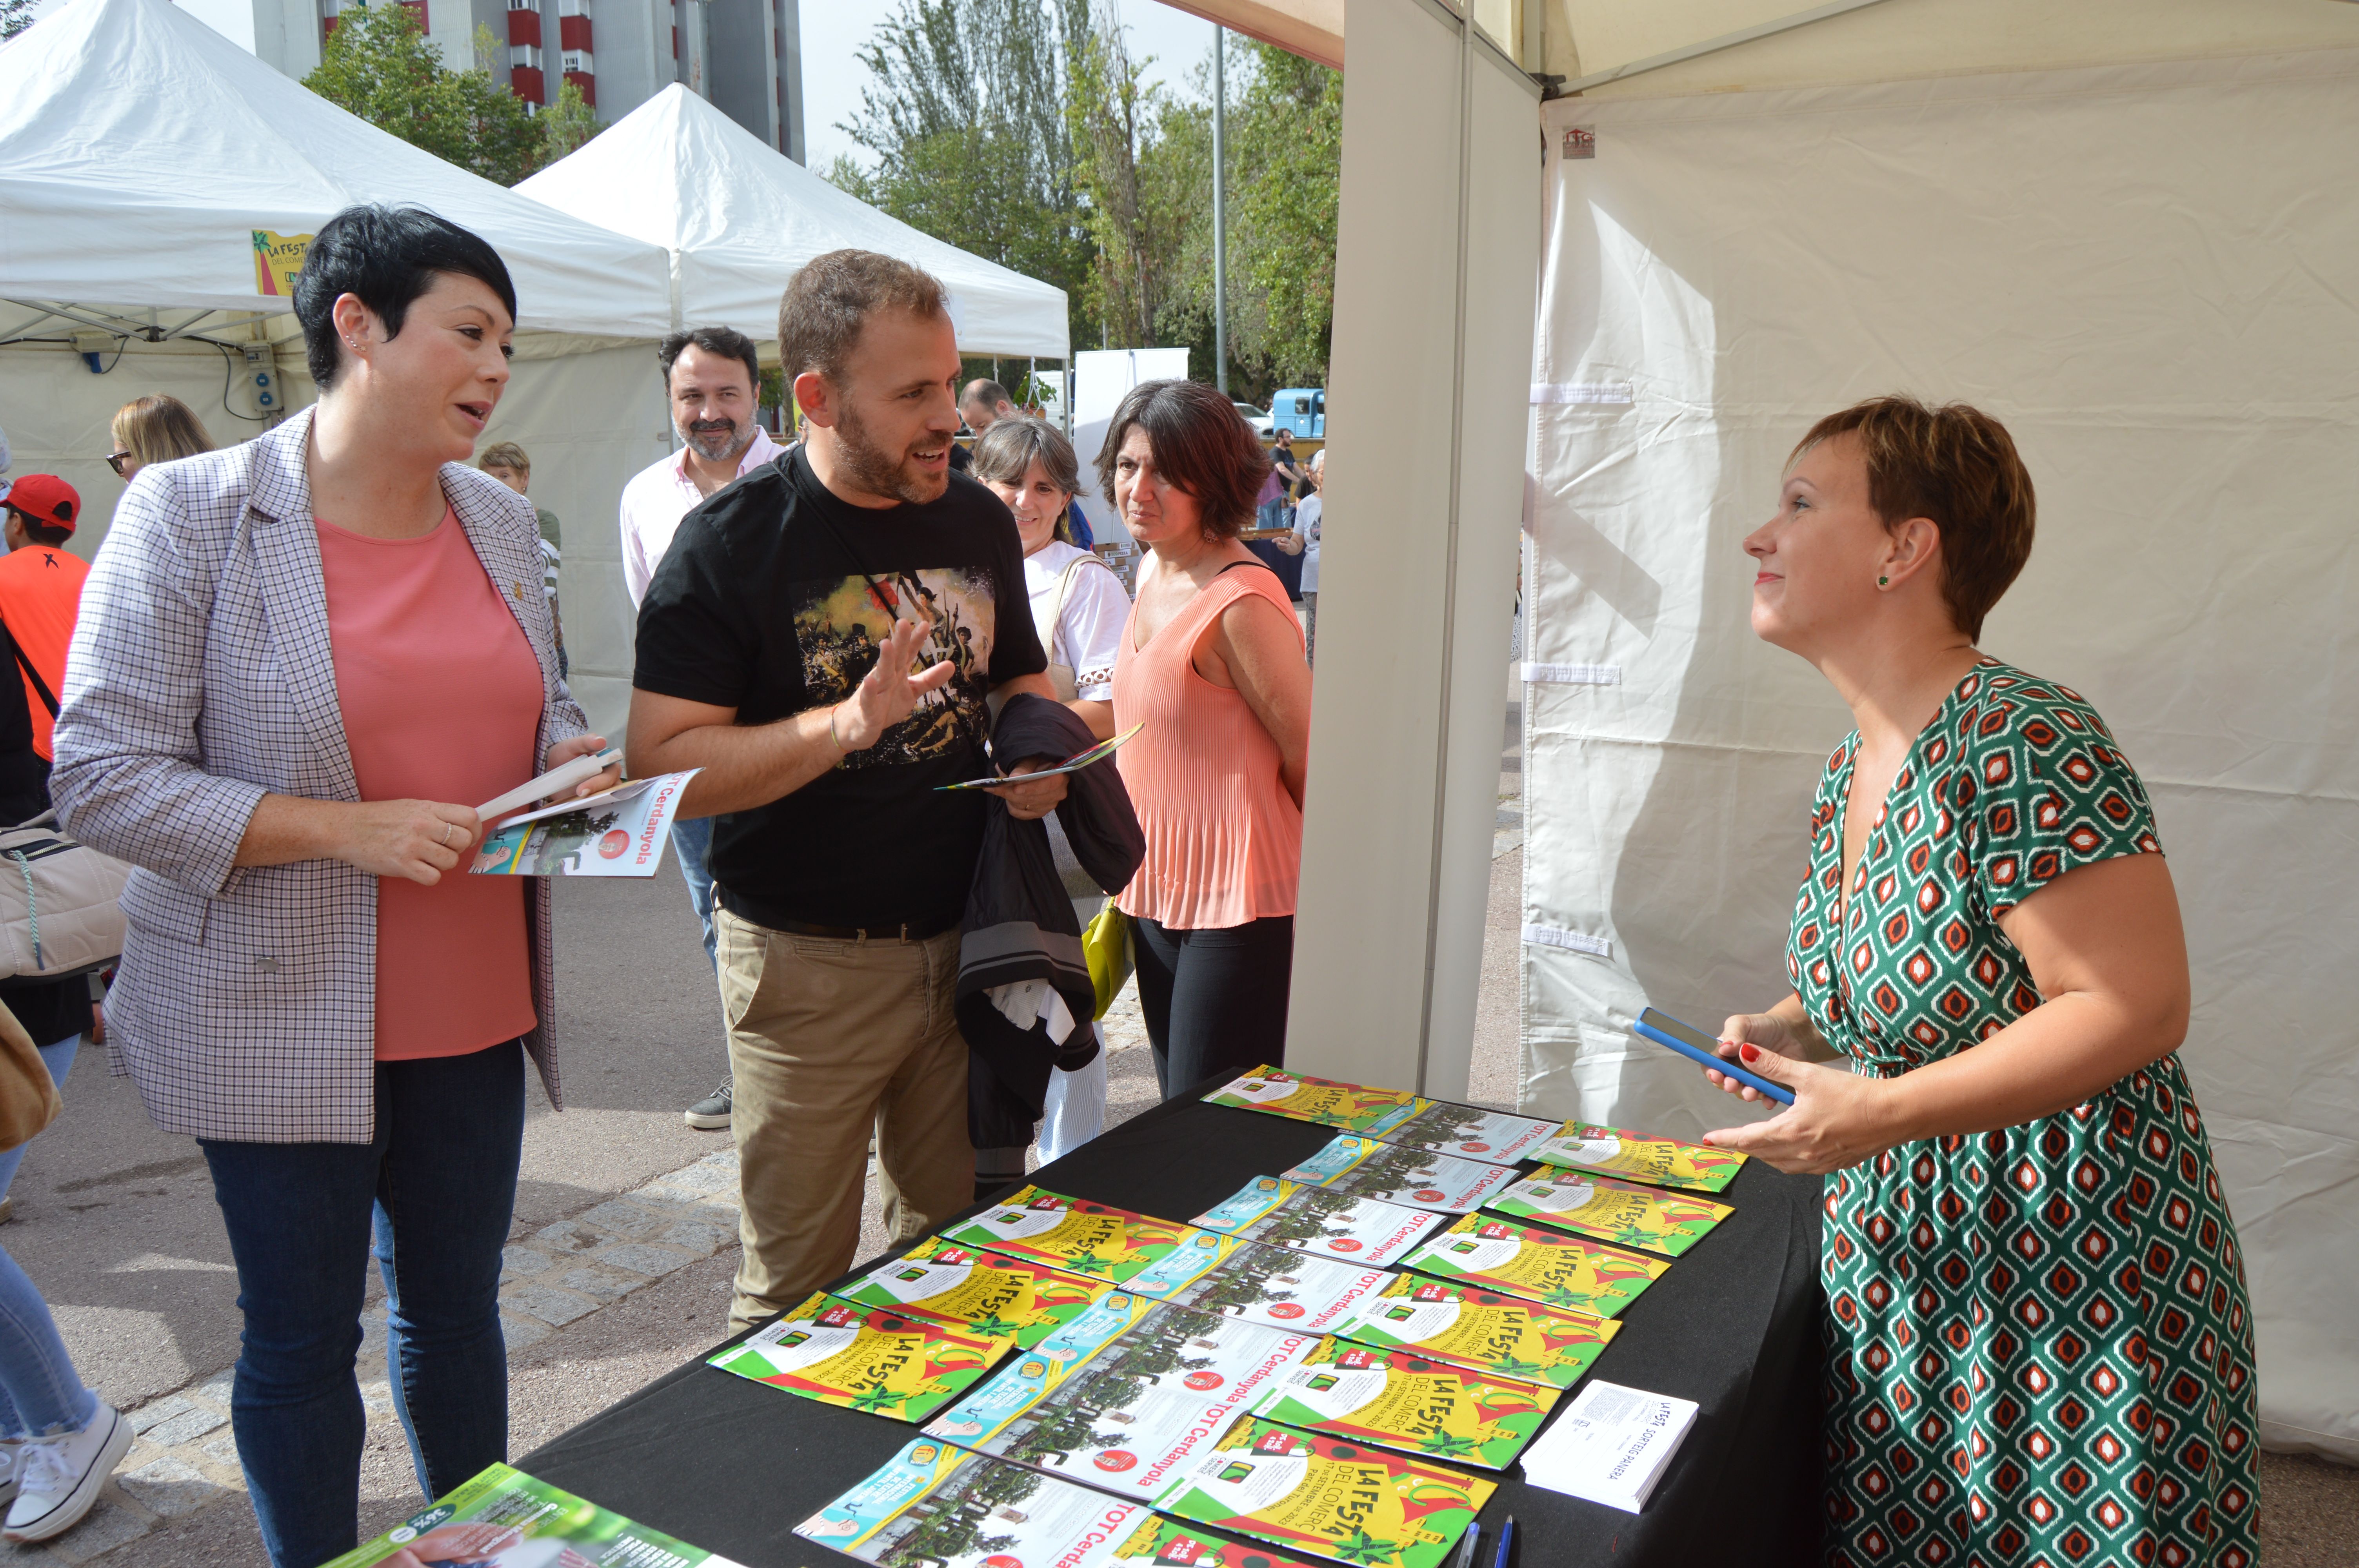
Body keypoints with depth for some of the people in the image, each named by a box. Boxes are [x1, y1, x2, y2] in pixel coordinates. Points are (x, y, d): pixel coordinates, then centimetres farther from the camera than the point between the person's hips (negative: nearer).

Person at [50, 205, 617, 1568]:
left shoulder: (503, 520, 4)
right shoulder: (190, 514, -12)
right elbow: (103, 777, -14)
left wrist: (577, 766, -6)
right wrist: (346, 829, -24)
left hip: (476, 1006, 5)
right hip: (279, 1021, -5)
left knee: (456, 1301, 20)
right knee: (303, 1339, 11)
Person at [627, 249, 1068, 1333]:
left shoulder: (979, 521, 7)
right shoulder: (731, 543, -11)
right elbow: (663, 764, -16)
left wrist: (1038, 753, -2)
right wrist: (847, 724, -28)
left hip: (964, 940, 5)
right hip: (807, 961, -4)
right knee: (795, 1285, 7)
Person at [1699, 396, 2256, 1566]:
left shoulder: (2021, 744, -21)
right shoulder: (1848, 774, 6)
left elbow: (2136, 1009, -23)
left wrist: (1887, 1109, -25)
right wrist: (1793, 1026, 3)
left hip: (2071, 1283, -8)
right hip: (1902, 1270, 8)